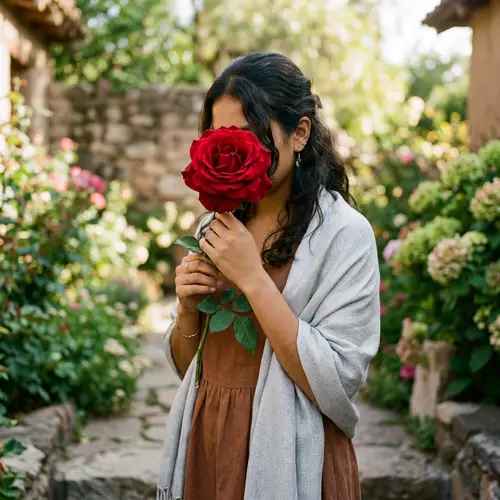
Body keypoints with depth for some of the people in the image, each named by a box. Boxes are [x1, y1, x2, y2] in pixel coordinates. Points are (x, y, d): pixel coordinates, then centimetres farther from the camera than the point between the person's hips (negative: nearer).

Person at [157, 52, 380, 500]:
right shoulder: (216, 226, 4)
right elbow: (185, 364, 10)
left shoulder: (345, 233, -13)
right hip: (204, 449, 5)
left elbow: (336, 385, -21)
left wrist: (253, 279, -22)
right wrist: (188, 308, -10)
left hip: (289, 462, -5)